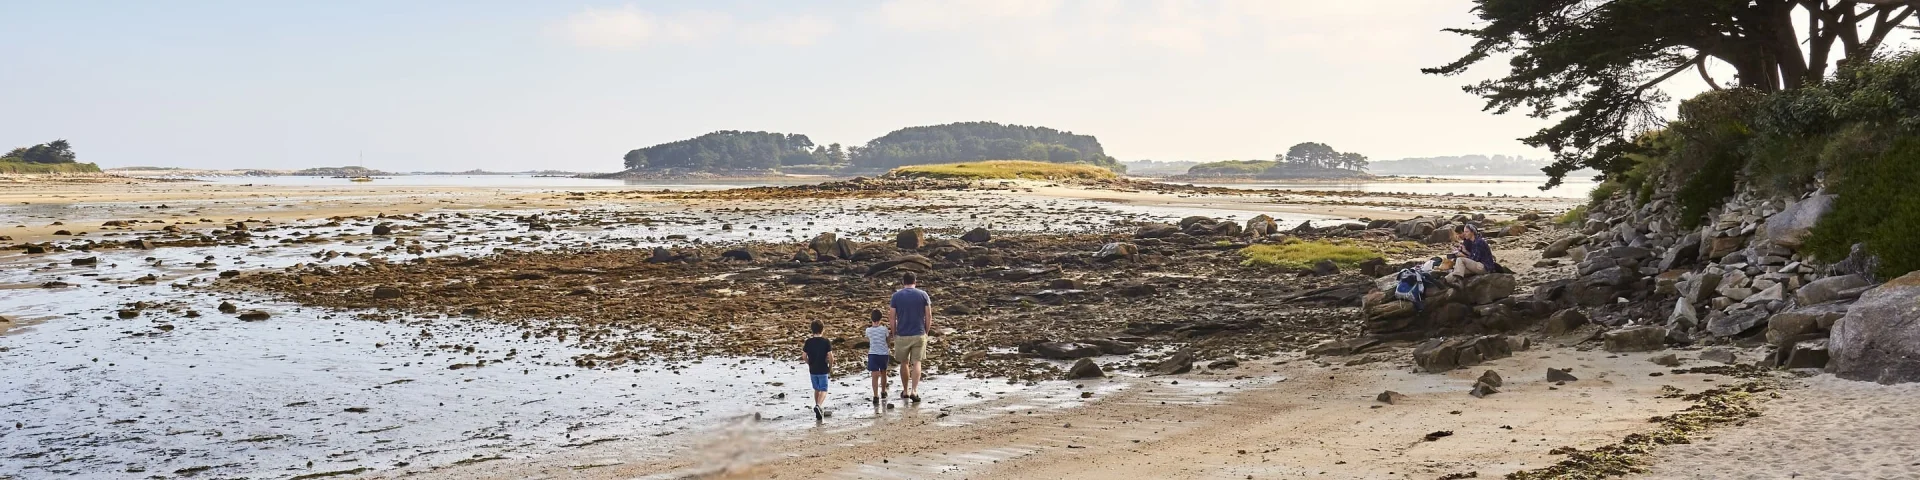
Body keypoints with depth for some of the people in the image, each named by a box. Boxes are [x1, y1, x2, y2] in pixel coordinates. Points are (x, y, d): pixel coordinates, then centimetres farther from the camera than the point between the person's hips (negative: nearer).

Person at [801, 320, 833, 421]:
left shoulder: (808, 341, -2)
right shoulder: (826, 341, -10)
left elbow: (804, 356, -2)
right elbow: (830, 356, -13)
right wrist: (830, 367, 2)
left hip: (812, 370, 3)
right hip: (823, 370, -3)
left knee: (816, 389, 18)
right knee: (823, 390, 1)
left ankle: (819, 412, 24)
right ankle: (819, 406, -26)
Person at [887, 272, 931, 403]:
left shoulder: (896, 296, 0)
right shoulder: (923, 295, 0)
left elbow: (892, 318, -2)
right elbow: (929, 316, -1)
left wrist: (894, 334, 7)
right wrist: (926, 332, 9)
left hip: (902, 335, 0)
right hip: (919, 334, 0)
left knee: (904, 363, 14)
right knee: (916, 363, 0)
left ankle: (905, 391, 23)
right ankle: (914, 391, -14)